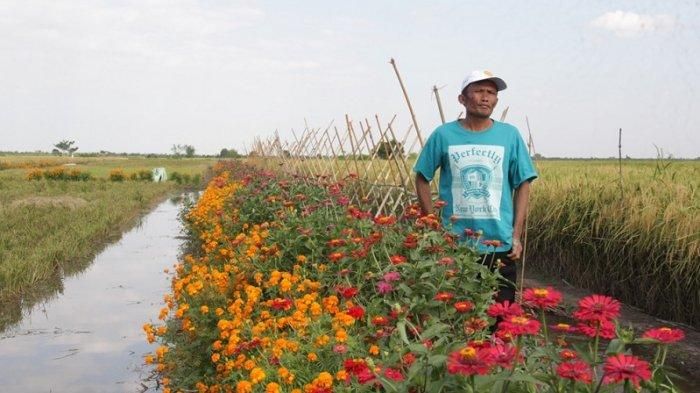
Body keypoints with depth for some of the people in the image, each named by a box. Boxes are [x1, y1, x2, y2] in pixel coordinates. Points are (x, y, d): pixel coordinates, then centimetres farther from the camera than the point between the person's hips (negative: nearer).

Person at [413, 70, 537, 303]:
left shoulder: (510, 135, 1)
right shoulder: (443, 135, -2)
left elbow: (522, 185, 5)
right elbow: (422, 179, 7)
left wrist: (516, 235, -1)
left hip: (500, 245, 1)